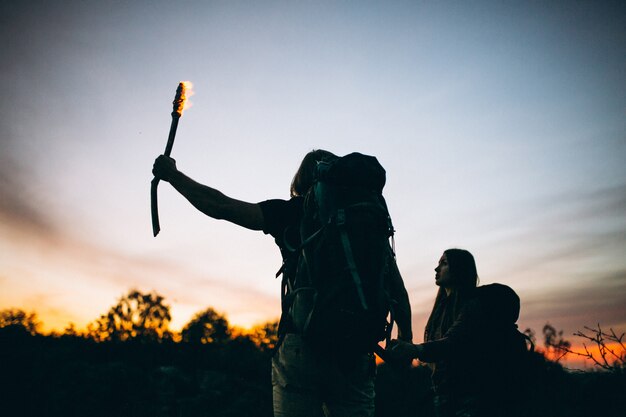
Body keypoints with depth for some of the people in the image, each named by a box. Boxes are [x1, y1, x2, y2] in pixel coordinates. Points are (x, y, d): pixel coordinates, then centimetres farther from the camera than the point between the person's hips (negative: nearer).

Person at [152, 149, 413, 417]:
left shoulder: (290, 212, 6)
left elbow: (220, 207, 3)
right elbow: (395, 285, 5)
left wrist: (172, 175, 16)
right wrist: (405, 337, 12)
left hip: (300, 346, -1)